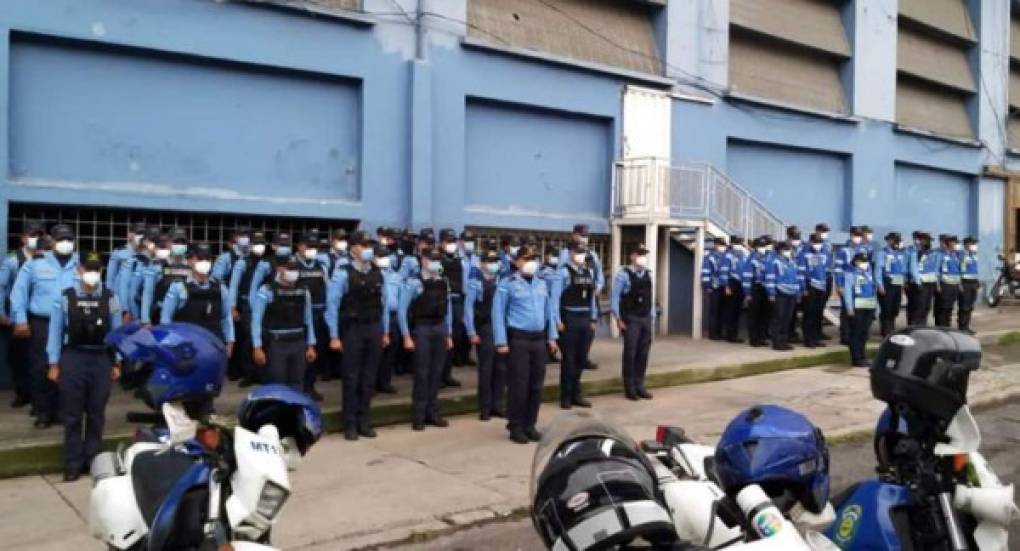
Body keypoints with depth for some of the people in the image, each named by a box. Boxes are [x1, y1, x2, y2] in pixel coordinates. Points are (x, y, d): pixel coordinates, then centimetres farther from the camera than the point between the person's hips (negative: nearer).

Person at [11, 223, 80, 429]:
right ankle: (43, 411, 13)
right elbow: (19, 291, 4)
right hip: (42, 324, -1)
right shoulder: (36, 263, 1)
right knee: (41, 368, 1)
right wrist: (20, 320, 0)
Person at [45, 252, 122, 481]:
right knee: (72, 415, 5)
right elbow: (55, 331, 1)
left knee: (96, 415, 11)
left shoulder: (110, 298, 0)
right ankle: (73, 464, 13)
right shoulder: (65, 297, -3)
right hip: (73, 358, -1)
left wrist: (116, 363, 3)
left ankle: (93, 460, 23)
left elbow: (116, 331, 4)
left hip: (101, 360, 1)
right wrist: (54, 363, -1)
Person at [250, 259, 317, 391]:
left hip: (299, 344, 4)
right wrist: (257, 348, -12)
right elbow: (257, 320, -8)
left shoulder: (303, 292, 6)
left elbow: (308, 320, 10)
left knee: (296, 385, 11)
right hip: (276, 345, -4)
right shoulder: (266, 290, -8)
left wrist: (311, 346, 8)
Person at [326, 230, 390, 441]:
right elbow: (332, 305, -9)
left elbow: (383, 303, 10)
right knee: (351, 378, 4)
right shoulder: (343, 274, -9)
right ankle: (350, 424, 15)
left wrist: (385, 332, 9)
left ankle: (364, 422, 22)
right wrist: (334, 336, -11)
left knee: (369, 378, 10)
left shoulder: (377, 273, 5)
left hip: (374, 329, 4)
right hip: (352, 329, -4)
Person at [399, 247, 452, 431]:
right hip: (421, 329, -5)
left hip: (440, 329, 5)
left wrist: (449, 334, 12)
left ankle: (432, 413, 20)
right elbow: (403, 309, -9)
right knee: (422, 373, 0)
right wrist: (407, 336, -11)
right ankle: (418, 416, 10)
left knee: (436, 373, 10)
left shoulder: (444, 282, 7)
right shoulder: (413, 282, -9)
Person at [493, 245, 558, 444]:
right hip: (518, 339, -6)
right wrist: (501, 341, -11)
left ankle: (530, 425, 21)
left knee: (536, 384, 9)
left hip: (539, 339, 6)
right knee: (519, 384, -3)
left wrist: (551, 336, 14)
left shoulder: (541, 284, 14)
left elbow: (548, 311, 20)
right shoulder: (508, 283, -4)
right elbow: (498, 313, -6)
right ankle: (516, 427, 8)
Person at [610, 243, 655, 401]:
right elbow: (614, 296, -10)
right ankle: (630, 388, 9)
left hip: (646, 319, 6)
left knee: (643, 353, 9)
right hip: (630, 319, -6)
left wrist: (652, 316, 10)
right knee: (630, 353, 0)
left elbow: (651, 297, 13)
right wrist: (618, 318, -13)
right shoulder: (624, 274, -9)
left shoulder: (648, 275, 9)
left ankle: (639, 385, 19)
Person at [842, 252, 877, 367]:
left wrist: (875, 306, 16)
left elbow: (873, 289, 21)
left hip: (869, 307, 6)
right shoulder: (850, 274, -5)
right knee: (856, 333, -3)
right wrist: (850, 308, -16)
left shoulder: (869, 273, 16)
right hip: (856, 307, -6)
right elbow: (847, 291, -10)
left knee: (865, 333, 10)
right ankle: (856, 359, 2)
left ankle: (861, 356, 20)